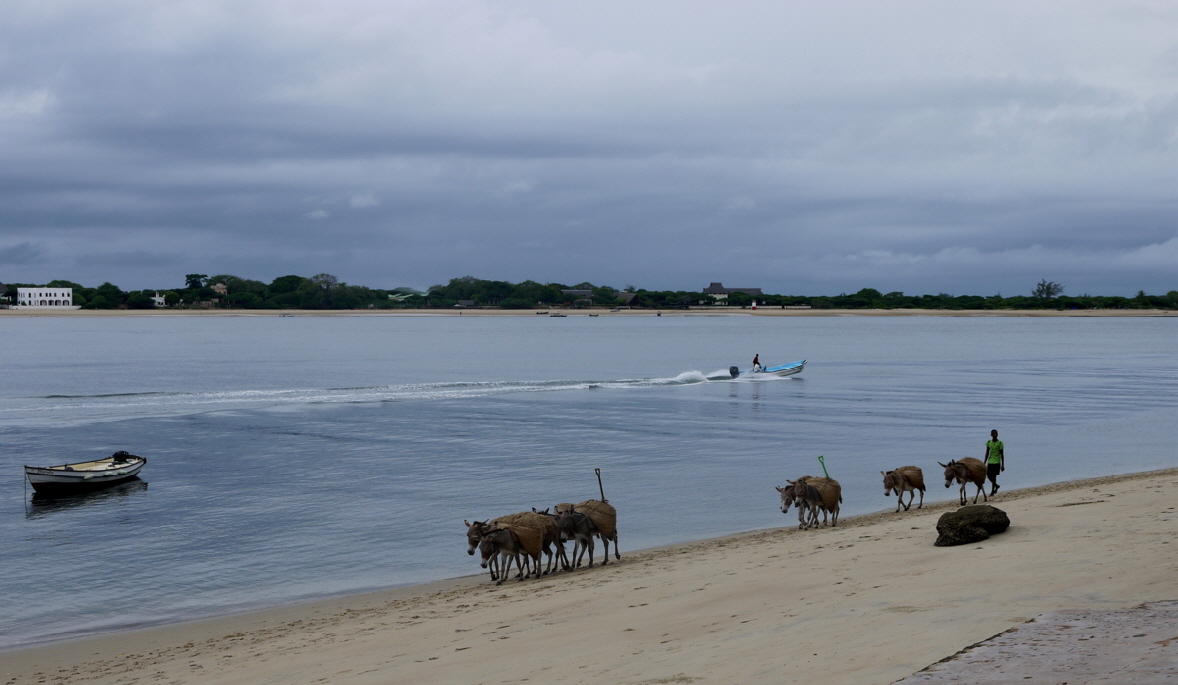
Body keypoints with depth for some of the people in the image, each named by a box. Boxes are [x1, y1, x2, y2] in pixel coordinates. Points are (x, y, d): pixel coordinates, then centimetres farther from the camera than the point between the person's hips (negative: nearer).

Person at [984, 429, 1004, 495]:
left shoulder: (1000, 443, -6)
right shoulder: (989, 442, 6)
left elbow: (1002, 455, -4)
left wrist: (1003, 465, -6)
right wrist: (984, 463, 10)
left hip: (996, 462, -5)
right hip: (990, 462, 5)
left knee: (994, 476, -6)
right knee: (989, 476, 6)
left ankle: (992, 491, 1)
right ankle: (996, 485, 31)